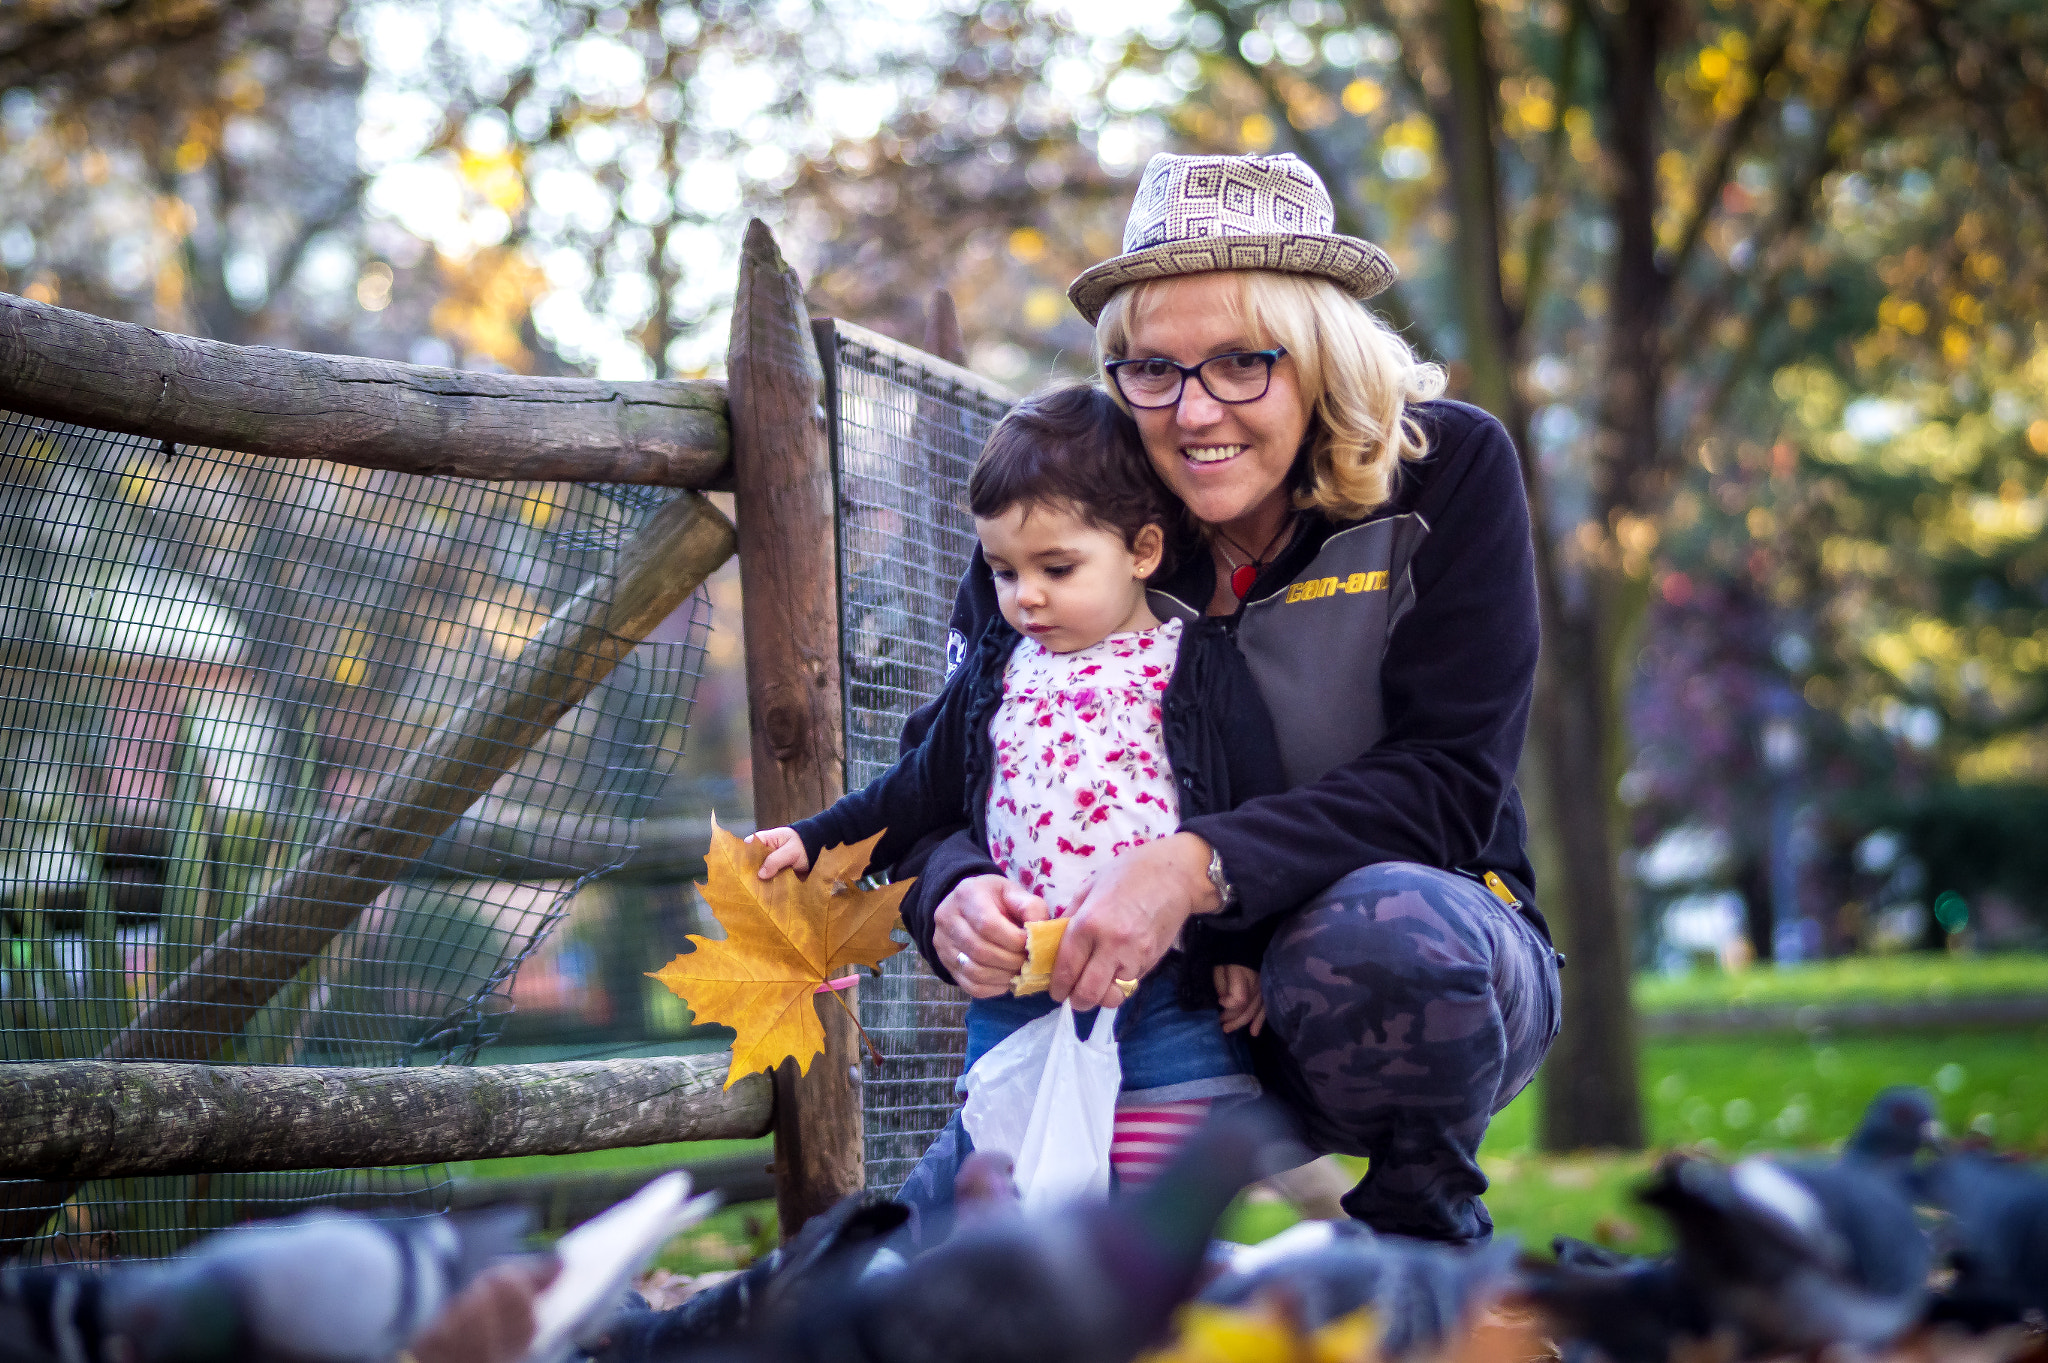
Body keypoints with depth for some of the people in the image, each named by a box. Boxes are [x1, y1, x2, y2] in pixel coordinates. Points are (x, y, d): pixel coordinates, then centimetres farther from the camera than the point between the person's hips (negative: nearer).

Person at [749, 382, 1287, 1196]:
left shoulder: (1198, 668, 0)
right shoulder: (993, 671, 13)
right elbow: (922, 791, 21)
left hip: (1168, 1000, -4)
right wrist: (813, 842, 13)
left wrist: (1245, 951, -6)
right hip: (1014, 998, 4)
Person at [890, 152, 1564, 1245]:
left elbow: (1449, 780, -19)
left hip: (1433, 978, -2)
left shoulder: (1446, 471, -12)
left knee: (1387, 924, -37)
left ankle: (1426, 1218, -7)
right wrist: (954, 896, -28)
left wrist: (1200, 867, -34)